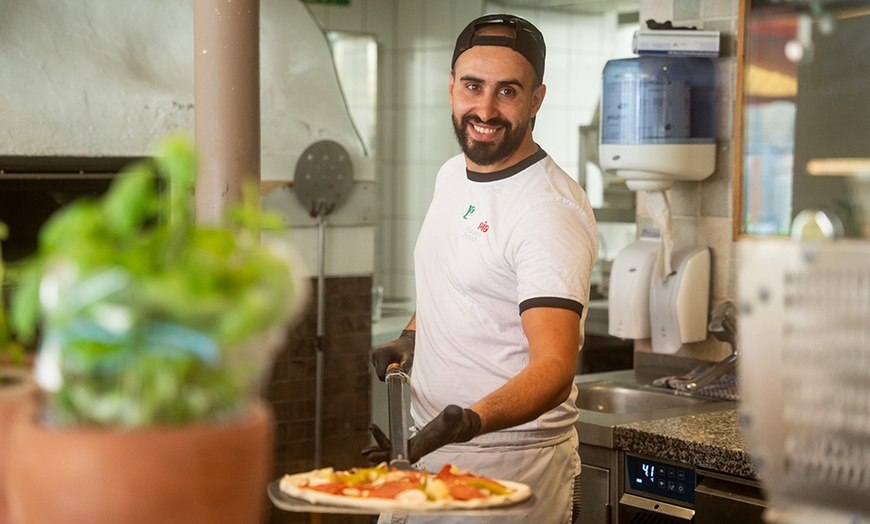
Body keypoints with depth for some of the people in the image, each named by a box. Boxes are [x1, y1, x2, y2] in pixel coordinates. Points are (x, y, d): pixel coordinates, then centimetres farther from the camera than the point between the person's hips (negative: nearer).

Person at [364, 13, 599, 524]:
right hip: (426, 445, 8)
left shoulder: (551, 211, -21)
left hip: (512, 465, -7)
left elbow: (554, 367, -29)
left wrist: (468, 422, -44)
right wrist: (411, 337, 7)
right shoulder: (452, 174, 5)